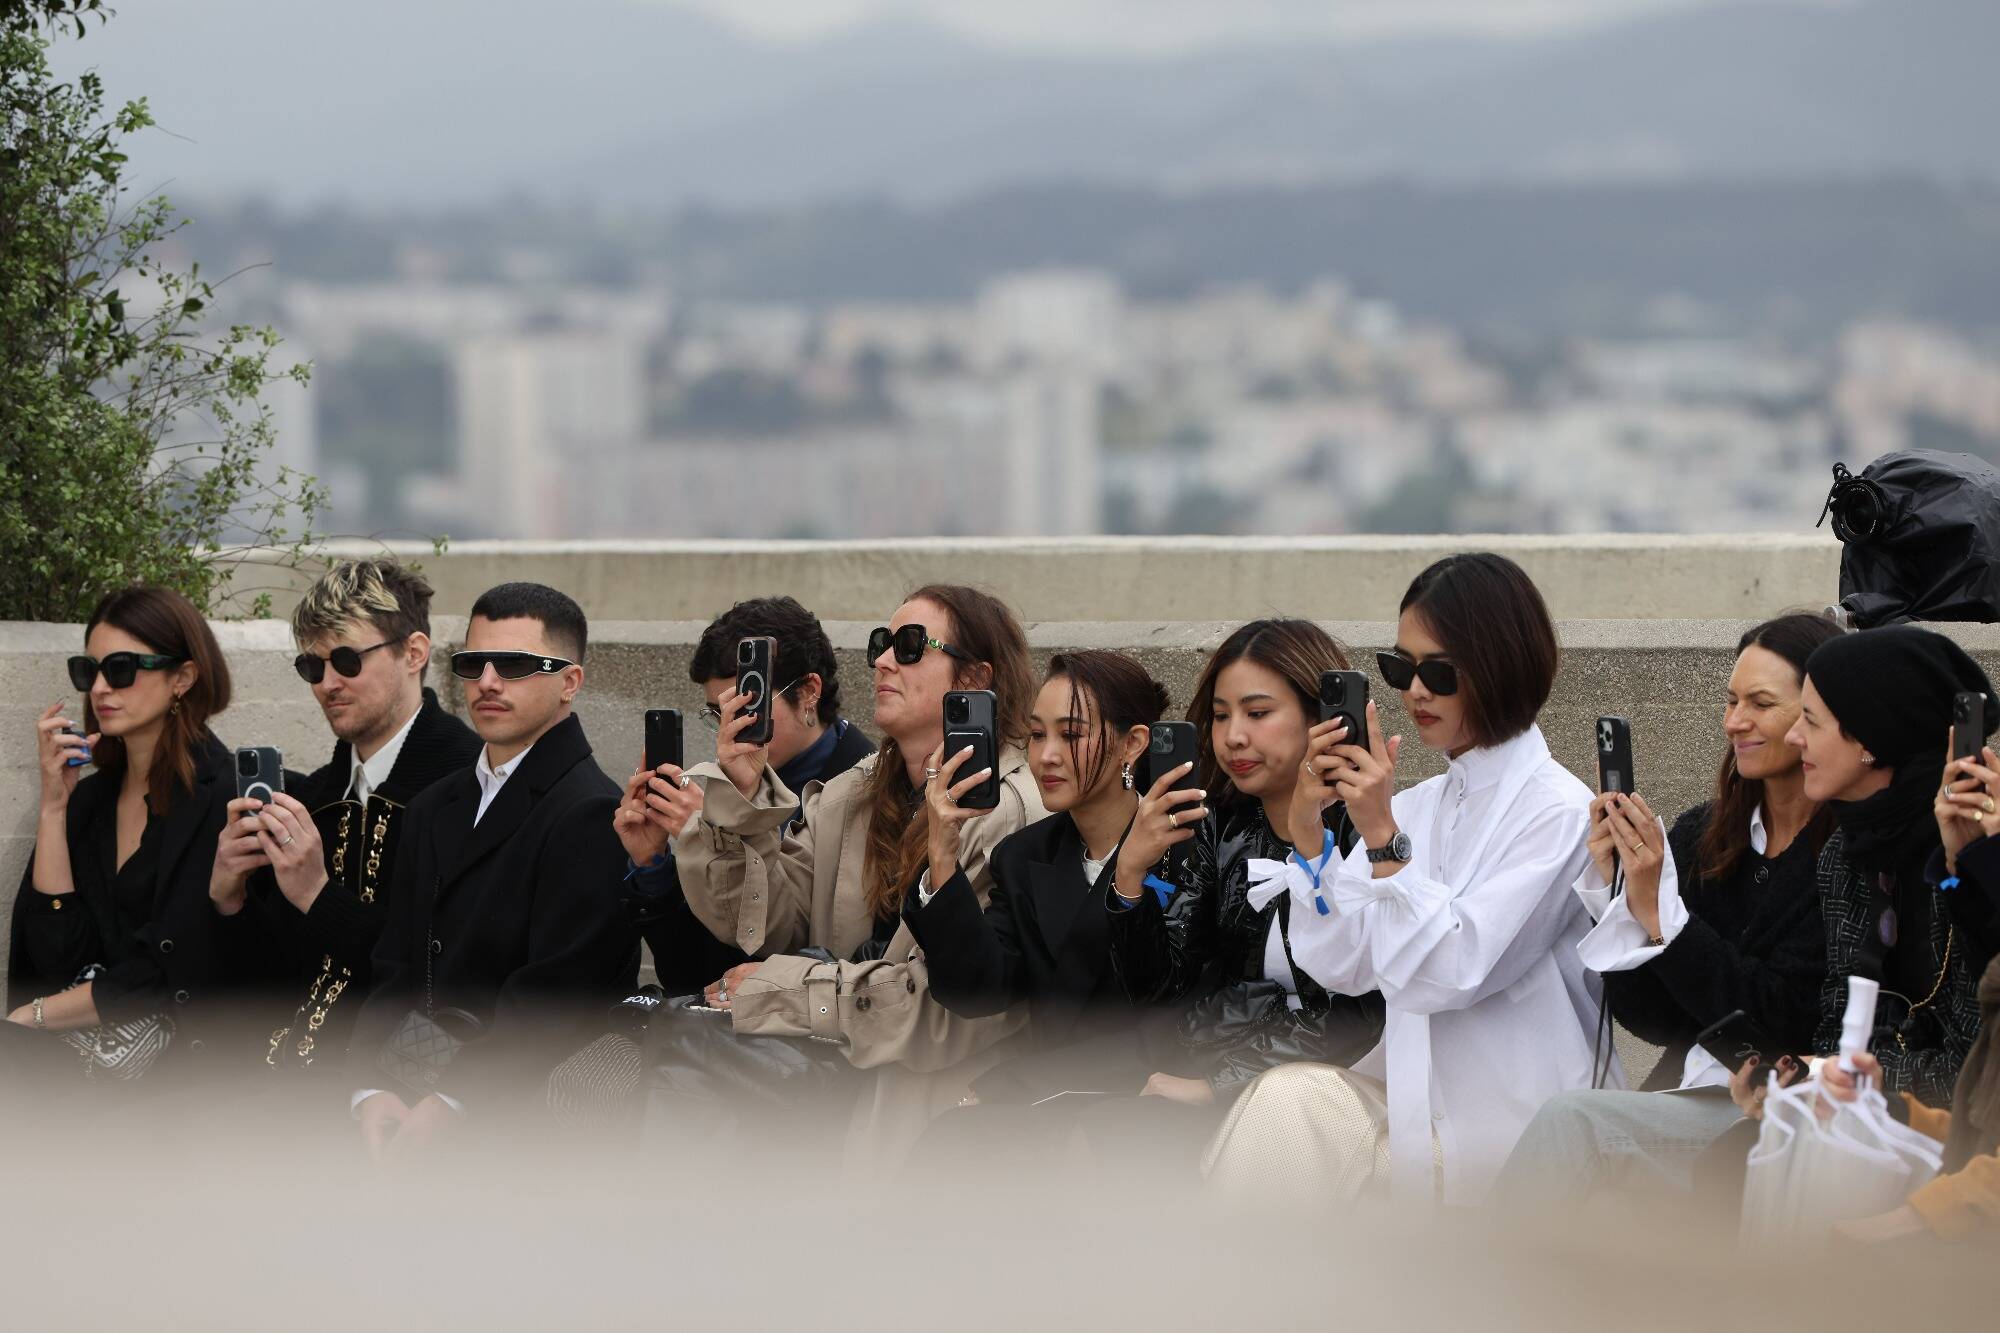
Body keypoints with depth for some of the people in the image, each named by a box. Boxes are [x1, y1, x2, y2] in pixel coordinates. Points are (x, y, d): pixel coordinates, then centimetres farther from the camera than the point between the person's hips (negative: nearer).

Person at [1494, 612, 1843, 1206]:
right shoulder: (1703, 835, 10)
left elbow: (1784, 1024, -15)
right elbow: (1652, 1020, 9)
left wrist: (1660, 911, -17)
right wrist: (1621, 893, -6)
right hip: (1692, 1100, 6)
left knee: (1572, 1118, -25)